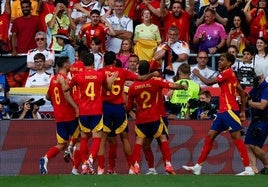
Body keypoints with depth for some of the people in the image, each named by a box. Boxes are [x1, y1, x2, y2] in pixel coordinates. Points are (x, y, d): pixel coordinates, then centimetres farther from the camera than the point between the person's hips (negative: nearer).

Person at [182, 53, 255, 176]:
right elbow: (242, 93, 20)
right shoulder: (229, 74, 18)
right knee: (210, 136, 9)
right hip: (223, 111, 10)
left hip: (229, 110, -10)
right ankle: (198, 167, 12)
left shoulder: (227, 72, -9)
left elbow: (209, 82, -11)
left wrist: (198, 74, 7)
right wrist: (242, 111, 20)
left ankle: (248, 169, -13)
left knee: (236, 137, -11)